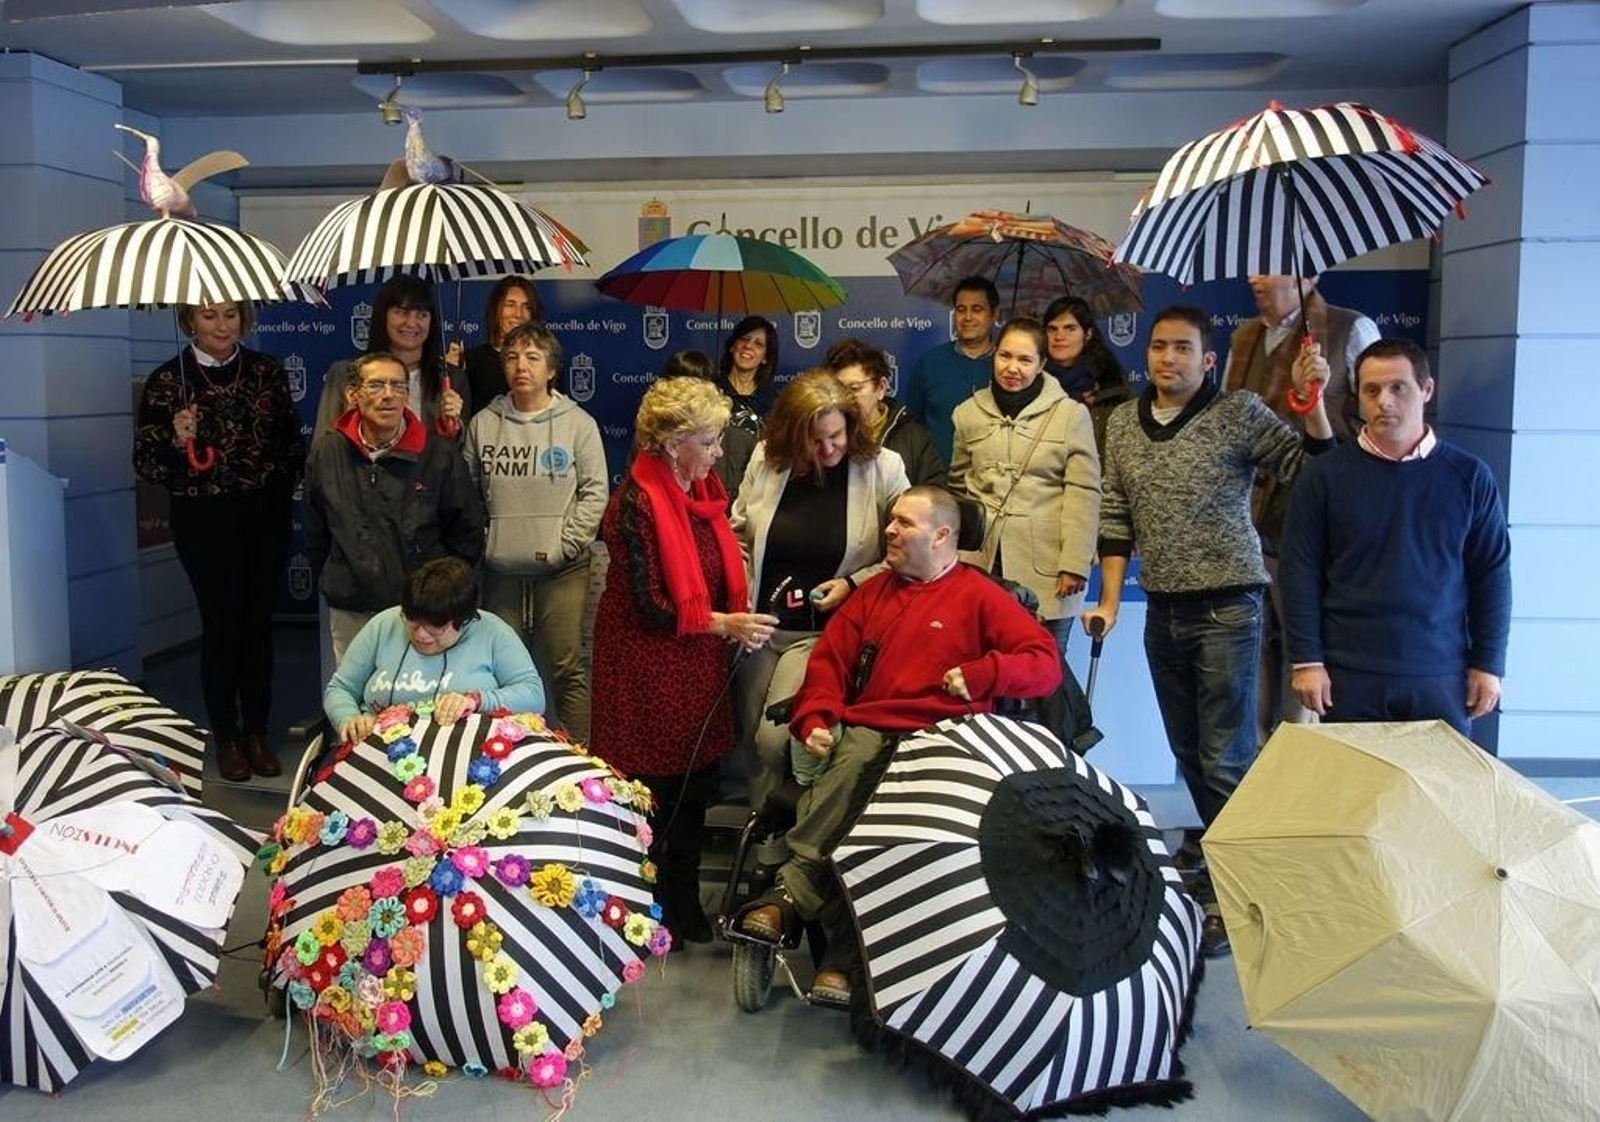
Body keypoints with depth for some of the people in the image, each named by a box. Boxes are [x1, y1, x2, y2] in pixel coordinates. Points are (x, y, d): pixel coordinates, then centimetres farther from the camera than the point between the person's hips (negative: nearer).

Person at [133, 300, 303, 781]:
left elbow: (293, 439, 14)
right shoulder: (167, 380, -3)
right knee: (221, 622, 3)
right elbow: (145, 462, -4)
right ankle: (226, 737, 17)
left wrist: (281, 485, 3)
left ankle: (257, 733, 20)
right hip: (204, 520, -2)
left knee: (259, 621, 8)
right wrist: (177, 441, -22)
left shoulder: (266, 371, 4)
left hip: (265, 514, 2)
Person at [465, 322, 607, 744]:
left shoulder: (578, 423, 0)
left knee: (567, 669, -2)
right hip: (500, 570, 3)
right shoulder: (483, 423, 7)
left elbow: (595, 491, -3)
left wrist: (567, 544, -10)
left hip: (563, 571, -3)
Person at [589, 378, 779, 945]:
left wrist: (741, 619, 1)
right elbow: (647, 606, -20)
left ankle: (683, 908, 31)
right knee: (651, 796, 3)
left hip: (697, 665, 8)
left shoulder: (703, 490, 6)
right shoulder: (636, 501, -18)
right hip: (648, 668, -8)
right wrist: (723, 625, -17)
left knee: (695, 790, 15)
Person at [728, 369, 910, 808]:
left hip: (823, 631, -4)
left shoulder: (883, 468, -11)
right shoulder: (766, 459, -3)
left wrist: (853, 583, -16)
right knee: (750, 737, 13)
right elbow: (736, 532, 12)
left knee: (774, 739, -13)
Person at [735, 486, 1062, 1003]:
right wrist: (815, 720, 2)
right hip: (864, 732, 3)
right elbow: (830, 659, 19)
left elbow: (1047, 665, 4)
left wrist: (982, 674, -10)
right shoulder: (874, 591, 26)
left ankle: (790, 894, -28)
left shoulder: (980, 597, 11)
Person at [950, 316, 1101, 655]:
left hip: (1046, 569, -2)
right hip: (981, 564, 3)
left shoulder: (1071, 414, -1)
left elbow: (1084, 493, -4)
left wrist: (1074, 565, -9)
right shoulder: (968, 413, 9)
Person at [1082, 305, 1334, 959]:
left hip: (1226, 608, -5)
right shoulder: (1123, 423, 9)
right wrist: (1109, 600, 11)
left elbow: (1309, 472, -10)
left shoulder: (1239, 414, -5)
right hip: (1162, 609, 5)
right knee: (1186, 748, 17)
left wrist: (1311, 402, -22)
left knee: (1225, 757, -5)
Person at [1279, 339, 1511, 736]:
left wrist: (1488, 664, 4)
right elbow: (1300, 571, -1)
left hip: (1439, 676, 1)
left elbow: (1492, 573, 6)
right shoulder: (1324, 475, -2)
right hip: (1349, 675, -1)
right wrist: (1306, 660, -4)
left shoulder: (1468, 476, 2)